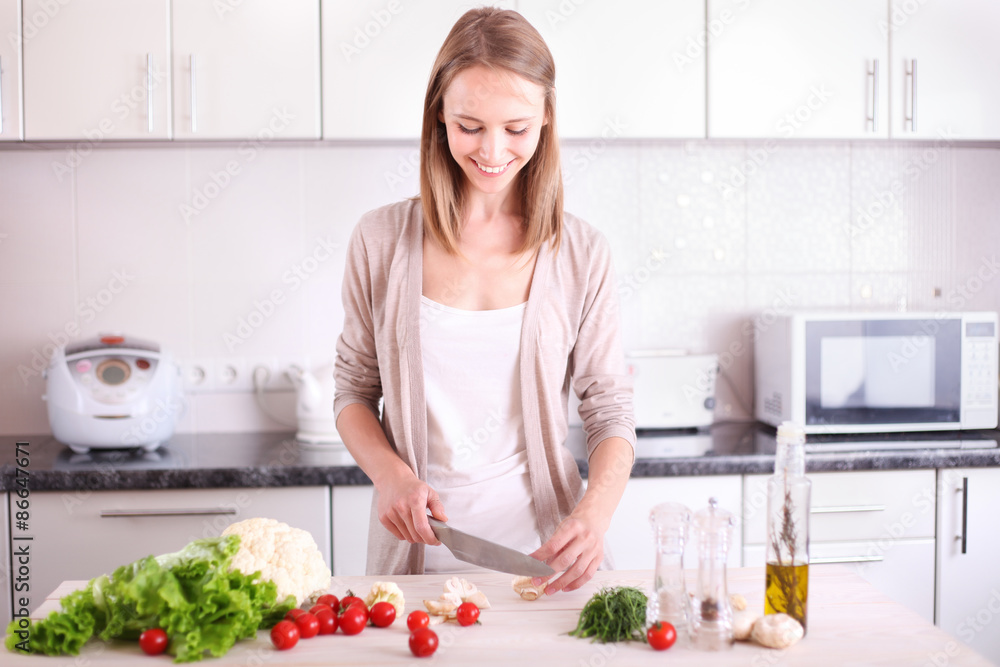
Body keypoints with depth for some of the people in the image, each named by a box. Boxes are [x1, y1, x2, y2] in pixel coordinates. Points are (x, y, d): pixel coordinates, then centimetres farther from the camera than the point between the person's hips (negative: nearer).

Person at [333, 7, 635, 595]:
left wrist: (593, 514, -16)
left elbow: (611, 412, 3)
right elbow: (354, 391, 10)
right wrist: (390, 474, -9)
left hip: (542, 550, 0)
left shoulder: (582, 254, 1)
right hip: (416, 550, 1)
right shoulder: (382, 240, 2)